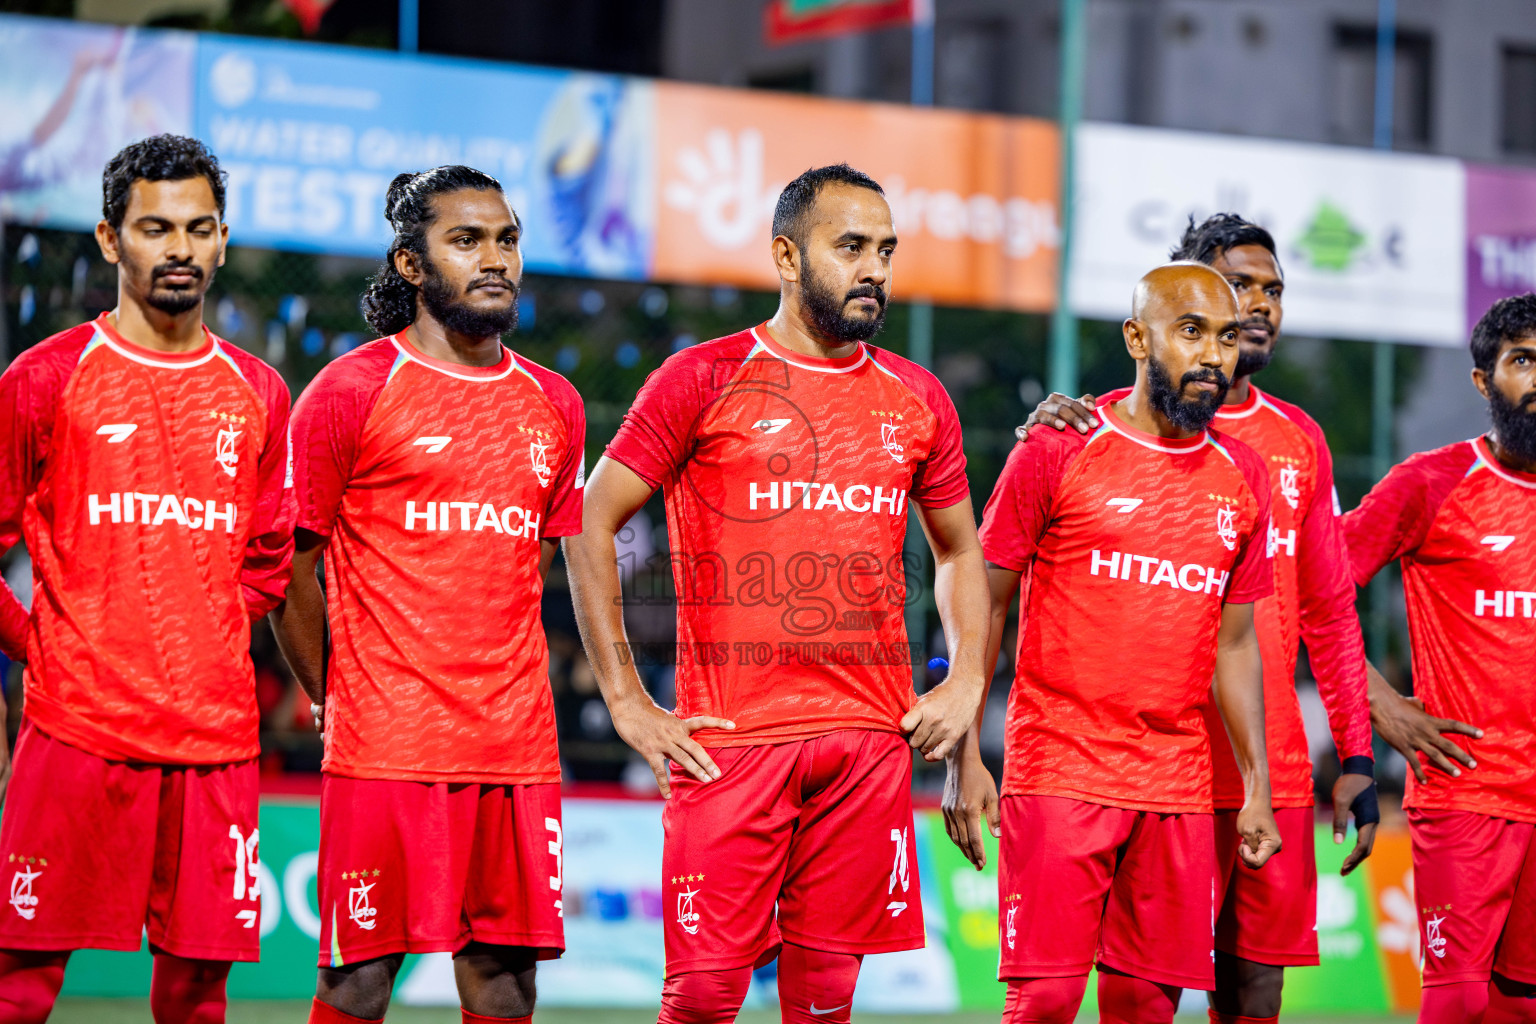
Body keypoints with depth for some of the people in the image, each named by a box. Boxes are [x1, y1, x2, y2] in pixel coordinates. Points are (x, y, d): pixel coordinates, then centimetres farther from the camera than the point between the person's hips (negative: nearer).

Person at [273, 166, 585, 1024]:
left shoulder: (554, 407, 13)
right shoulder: (350, 392, -3)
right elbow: (288, 567, 1)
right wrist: (336, 700, 4)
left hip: (518, 749, 5)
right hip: (385, 750, -5)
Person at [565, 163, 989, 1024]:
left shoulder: (917, 399, 13)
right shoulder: (703, 380, -1)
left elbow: (959, 550, 25)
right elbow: (592, 525, 0)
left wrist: (967, 682, 10)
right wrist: (628, 702, -5)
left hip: (871, 739, 4)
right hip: (730, 736, -4)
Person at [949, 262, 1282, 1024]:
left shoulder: (1242, 479, 11)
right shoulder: (1057, 453, -2)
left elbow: (1234, 644, 16)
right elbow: (983, 604, 0)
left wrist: (1257, 787, 11)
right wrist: (964, 757, -5)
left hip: (1179, 786, 4)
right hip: (1059, 774, -4)